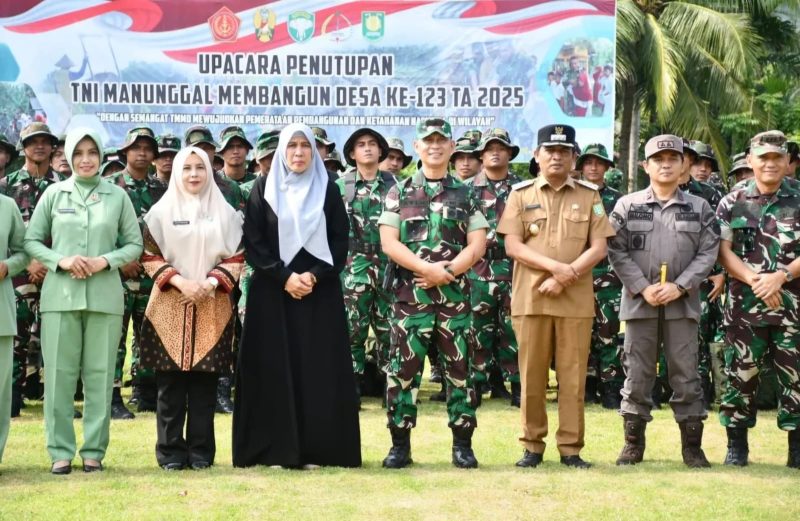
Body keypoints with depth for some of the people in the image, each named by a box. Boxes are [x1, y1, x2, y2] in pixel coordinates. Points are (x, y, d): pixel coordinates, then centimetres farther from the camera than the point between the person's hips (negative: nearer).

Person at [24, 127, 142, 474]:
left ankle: (94, 450, 11)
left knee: (100, 374, 3)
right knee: (59, 374, 0)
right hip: (60, 295, 0)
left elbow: (134, 244, 7)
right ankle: (60, 451, 8)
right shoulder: (53, 194, 5)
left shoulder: (118, 196, 5)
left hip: (104, 296, 0)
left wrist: (106, 260, -10)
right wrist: (60, 260, -11)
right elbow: (31, 241, 5)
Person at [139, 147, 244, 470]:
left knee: (205, 384, 1)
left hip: (212, 307, 1)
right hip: (170, 307, -1)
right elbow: (150, 257, 2)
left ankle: (201, 451, 7)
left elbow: (235, 258, 5)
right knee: (171, 384, -1)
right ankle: (171, 452, 5)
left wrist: (209, 284, -10)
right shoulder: (161, 212, 5)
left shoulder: (225, 213, 8)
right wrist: (180, 282, -12)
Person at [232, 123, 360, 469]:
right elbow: (253, 243, -1)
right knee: (275, 368, -3)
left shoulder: (328, 190, 7)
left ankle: (315, 448, 2)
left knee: (318, 369, -2)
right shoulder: (264, 189, 4)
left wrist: (314, 276, -11)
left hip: (320, 293, 1)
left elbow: (340, 242, 3)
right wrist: (284, 276, -12)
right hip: (272, 292, -1)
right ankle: (277, 449, 1)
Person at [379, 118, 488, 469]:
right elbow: (388, 242, -2)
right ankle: (400, 444, 6)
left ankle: (462, 444, 10)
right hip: (410, 294, -1)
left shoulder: (465, 194, 10)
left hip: (455, 294, 1)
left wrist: (448, 271, -13)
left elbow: (477, 244, 3)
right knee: (403, 368, -2)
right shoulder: (399, 193, 7)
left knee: (459, 367, 3)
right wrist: (427, 269, -14)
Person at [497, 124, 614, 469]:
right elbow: (512, 246, -2)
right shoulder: (520, 194, 6)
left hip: (576, 300, 0)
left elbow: (599, 248, 0)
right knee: (532, 377, 4)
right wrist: (555, 266, -15)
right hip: (530, 298, 0)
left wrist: (566, 277, -13)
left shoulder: (589, 195, 7)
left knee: (573, 377, 2)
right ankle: (532, 446, 12)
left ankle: (571, 447, 8)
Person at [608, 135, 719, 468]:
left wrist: (679, 286, -12)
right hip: (639, 302, 0)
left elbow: (708, 253, 1)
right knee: (637, 374, 4)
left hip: (683, 303, 0)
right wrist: (643, 288, -12)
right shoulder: (627, 206, 5)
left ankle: (692, 446, 10)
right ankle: (633, 443, 12)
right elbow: (617, 252, -1)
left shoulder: (699, 208, 8)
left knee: (686, 374, 3)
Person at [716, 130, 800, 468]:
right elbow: (723, 252, 0)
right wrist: (754, 280, -14)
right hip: (746, 303, 0)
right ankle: (737, 446, 12)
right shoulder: (732, 204, 6)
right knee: (741, 373, 2)